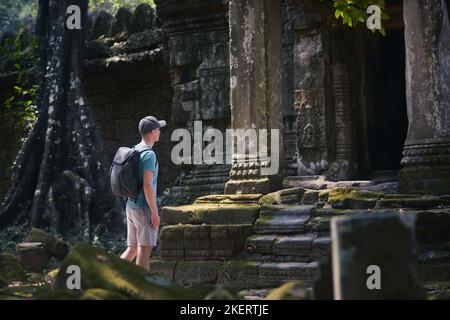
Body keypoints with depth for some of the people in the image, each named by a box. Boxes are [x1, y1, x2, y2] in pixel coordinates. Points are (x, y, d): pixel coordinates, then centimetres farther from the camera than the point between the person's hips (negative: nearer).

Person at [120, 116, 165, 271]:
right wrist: (155, 213, -18)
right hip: (144, 208, -9)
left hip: (131, 206, 9)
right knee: (145, 249, -5)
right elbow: (147, 185, -22)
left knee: (132, 249, 12)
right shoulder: (149, 154, -16)